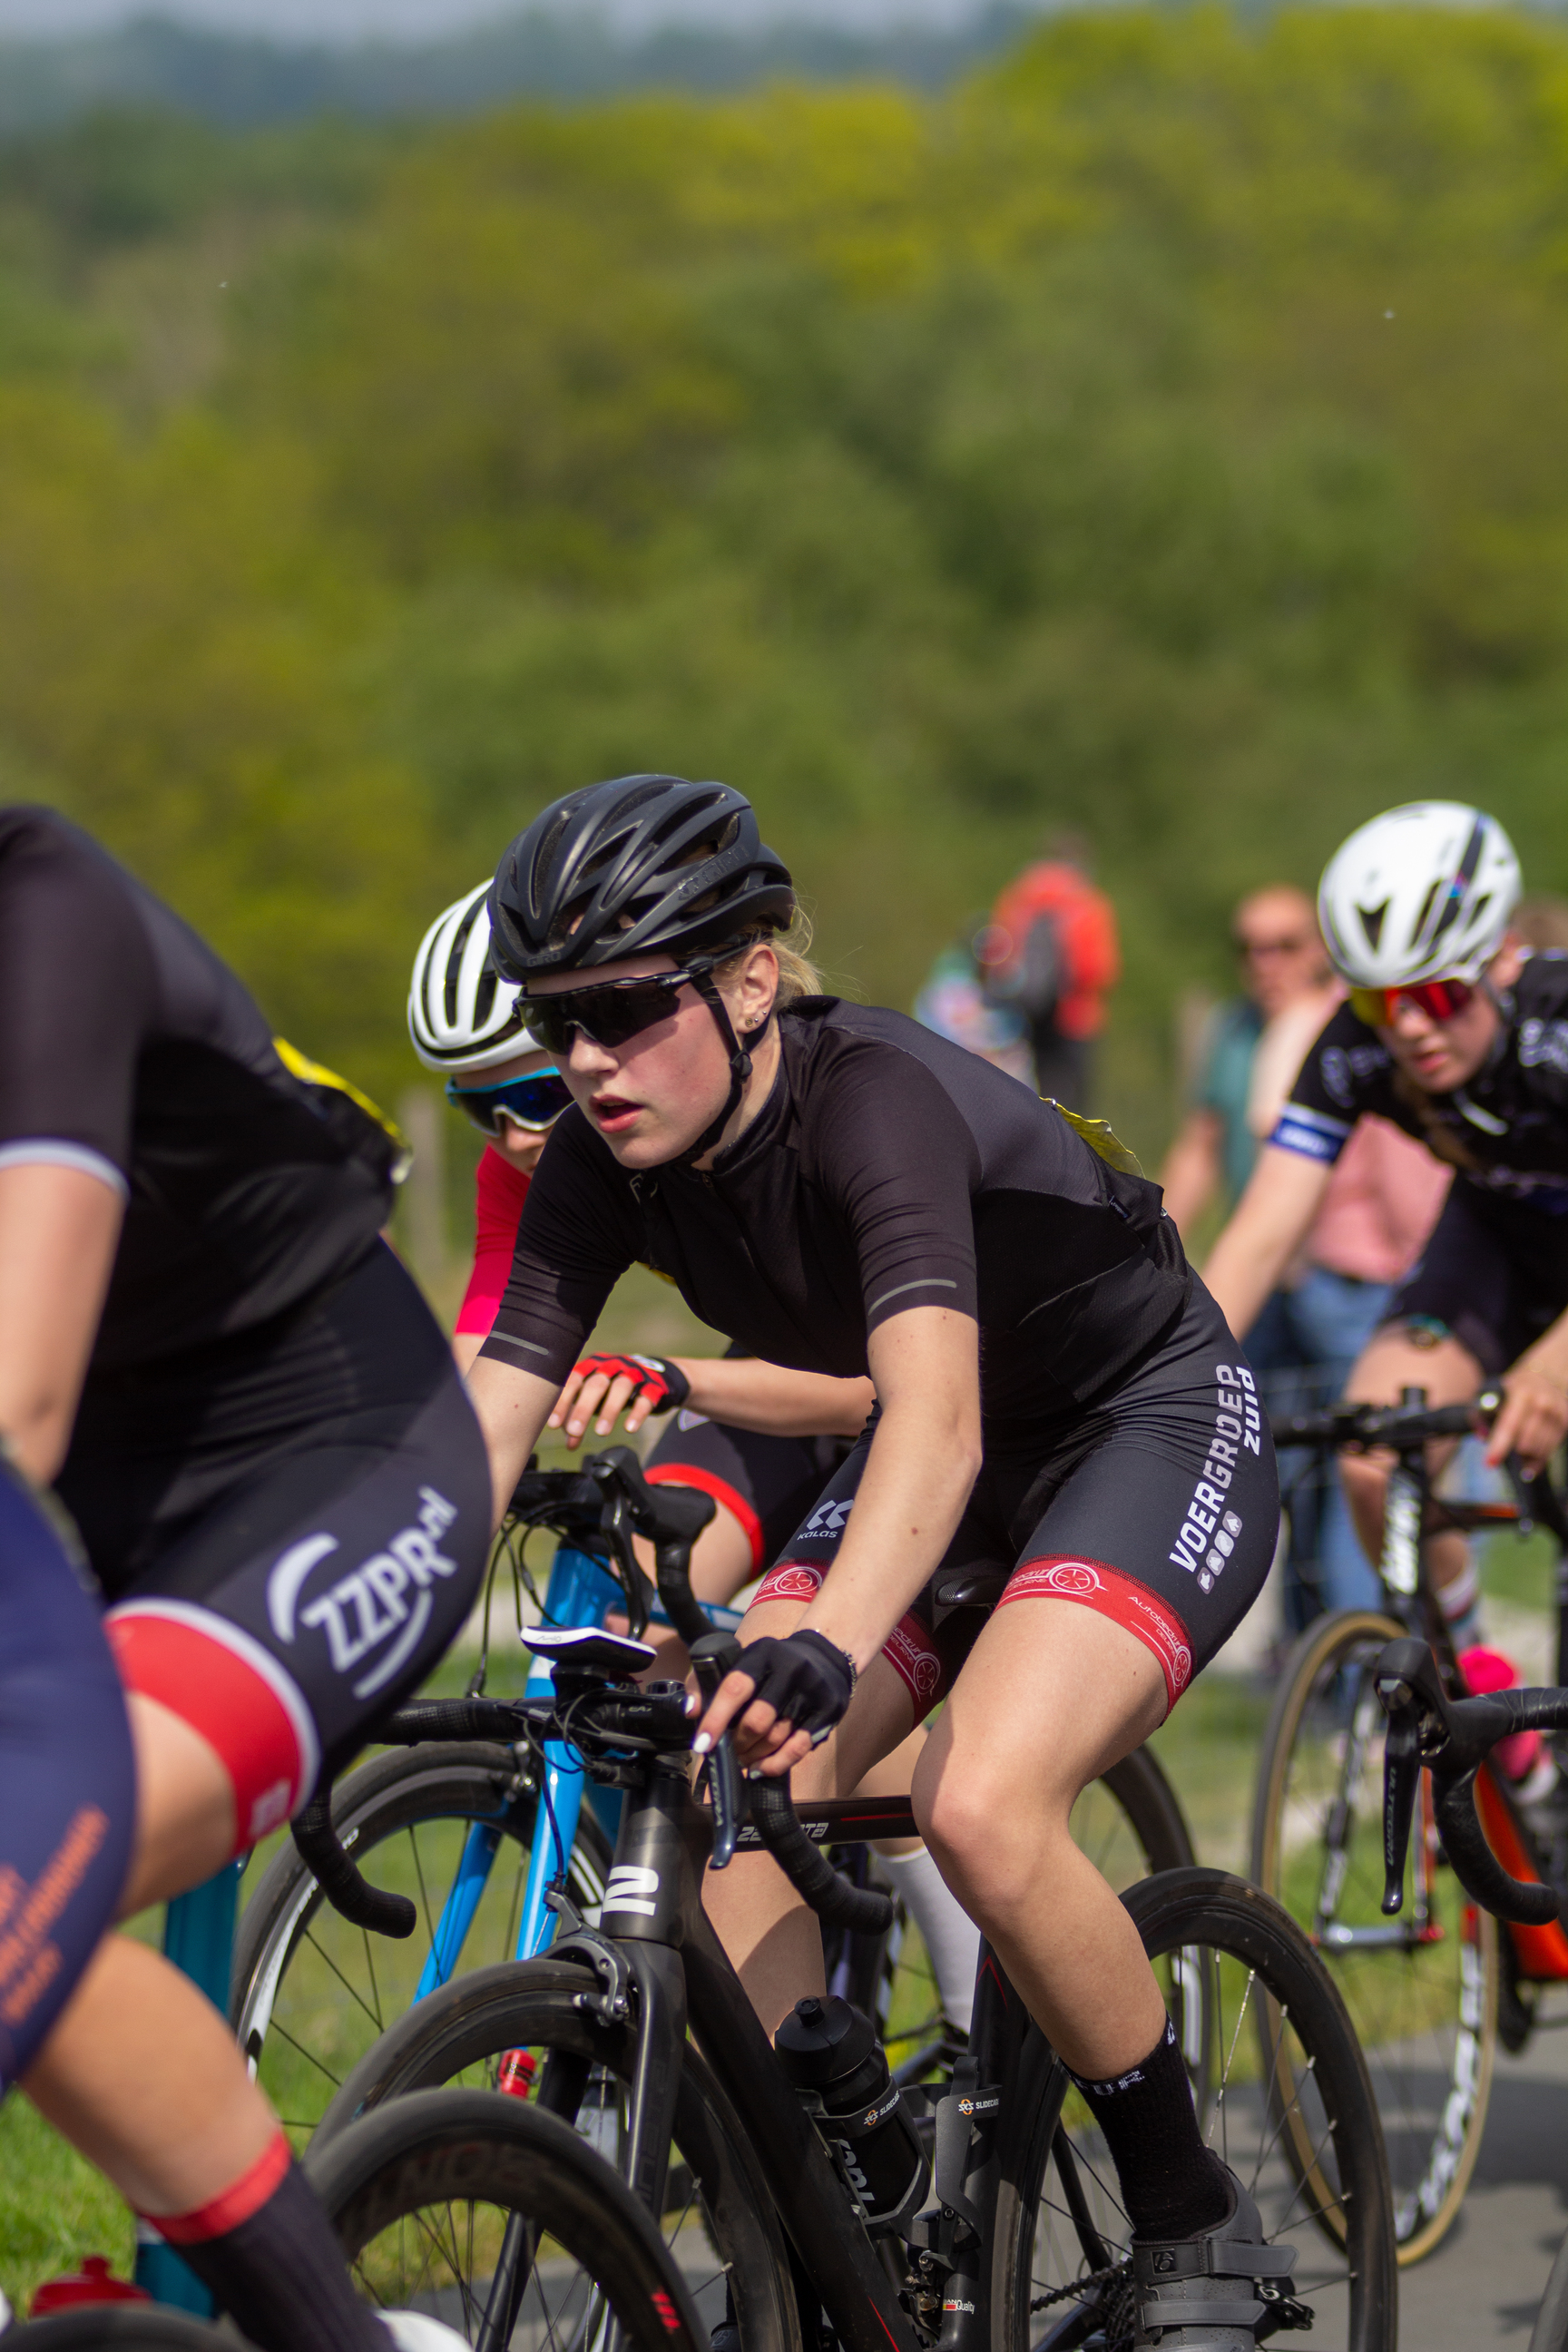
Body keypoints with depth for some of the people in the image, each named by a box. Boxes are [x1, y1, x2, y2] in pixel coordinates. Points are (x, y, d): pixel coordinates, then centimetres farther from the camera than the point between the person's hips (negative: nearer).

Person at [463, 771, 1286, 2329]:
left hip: (1156, 1435, -7)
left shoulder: (876, 1097, -32)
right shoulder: (608, 1155, -12)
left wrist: (825, 1646, -63)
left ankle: (1192, 2218, -7)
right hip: (964, 1475, 7)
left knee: (981, 1811, -29)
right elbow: (484, 1426, -17)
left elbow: (937, 1416, -47)